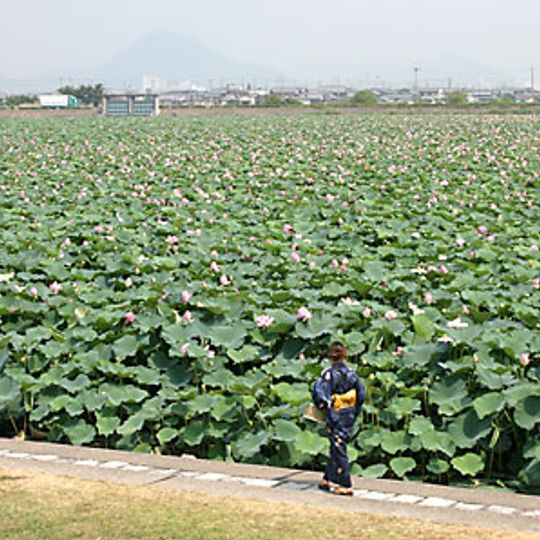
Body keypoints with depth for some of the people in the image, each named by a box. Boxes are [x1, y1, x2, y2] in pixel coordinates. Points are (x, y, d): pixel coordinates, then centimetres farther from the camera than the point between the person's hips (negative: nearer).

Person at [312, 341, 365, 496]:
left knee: (339, 450, -2)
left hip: (336, 416, -6)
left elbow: (318, 391, -22)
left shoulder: (329, 373, -14)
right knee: (336, 448, 16)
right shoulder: (351, 373, 3)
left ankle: (345, 486, -2)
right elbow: (361, 393, 8)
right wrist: (354, 411, 16)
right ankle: (328, 480, 25)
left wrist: (323, 404, -3)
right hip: (349, 416, 6)